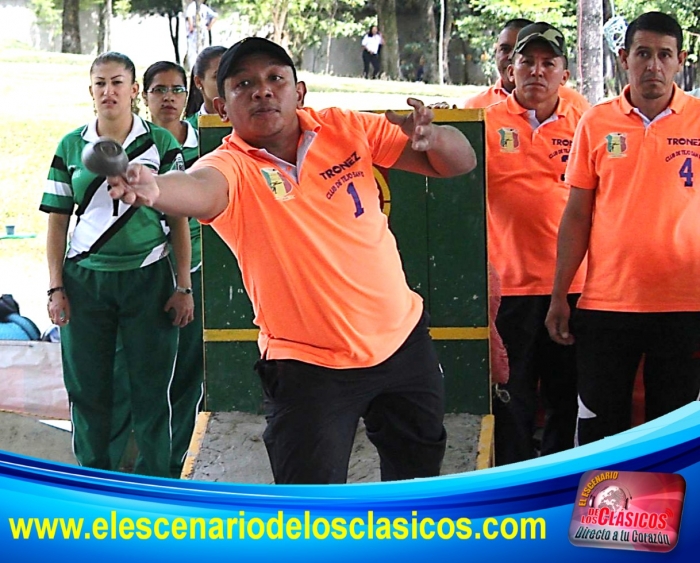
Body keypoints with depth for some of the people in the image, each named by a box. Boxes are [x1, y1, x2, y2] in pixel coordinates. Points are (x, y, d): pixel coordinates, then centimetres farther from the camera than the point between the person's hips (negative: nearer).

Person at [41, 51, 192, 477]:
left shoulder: (161, 143, 2)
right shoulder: (71, 147, 6)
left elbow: (179, 218, 3)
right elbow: (58, 222, 8)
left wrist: (183, 287, -2)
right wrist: (56, 288, 2)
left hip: (147, 278, -1)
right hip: (86, 279, 2)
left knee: (151, 389, 3)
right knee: (88, 387, 6)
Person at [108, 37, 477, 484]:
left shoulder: (347, 129, -5)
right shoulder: (233, 167, -16)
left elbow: (459, 161, -3)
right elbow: (199, 189, -41)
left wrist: (432, 137, -27)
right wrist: (151, 188, -65)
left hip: (403, 341, 4)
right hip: (310, 364, -4)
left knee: (420, 477, 22)